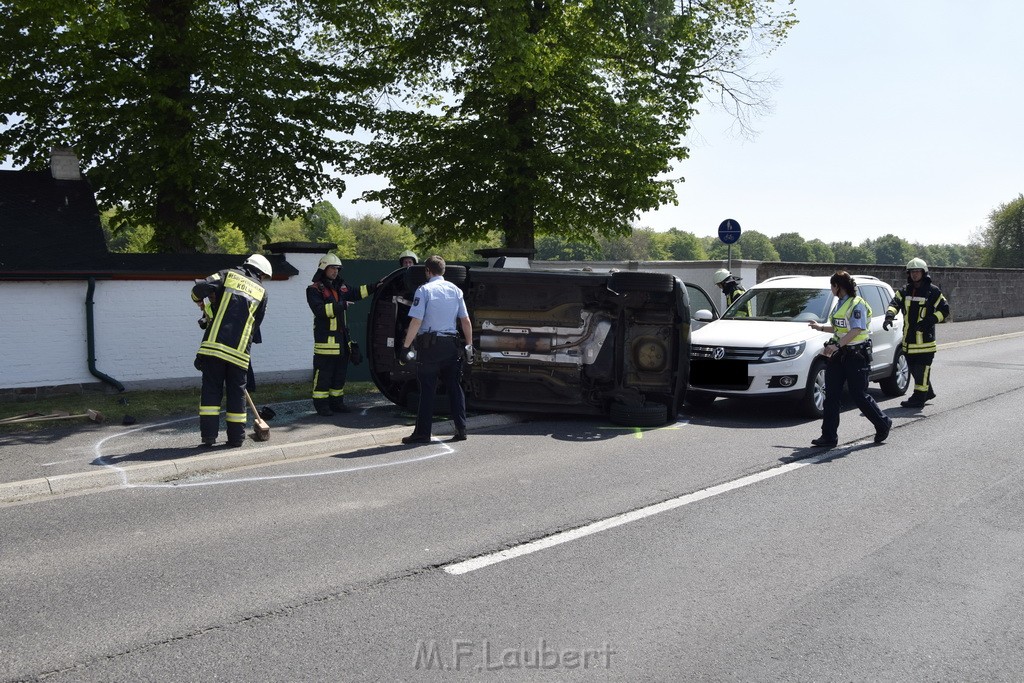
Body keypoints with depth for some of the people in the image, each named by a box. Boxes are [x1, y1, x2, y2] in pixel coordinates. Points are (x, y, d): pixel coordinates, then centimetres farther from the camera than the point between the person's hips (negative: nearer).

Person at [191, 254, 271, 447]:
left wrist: (208, 312, 10)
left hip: (214, 343, 0)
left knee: (211, 388, 7)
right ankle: (236, 437, 15)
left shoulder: (228, 275, 9)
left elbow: (199, 289, -6)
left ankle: (209, 435, 6)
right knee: (237, 391, 11)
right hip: (239, 350, 0)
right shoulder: (261, 291, 13)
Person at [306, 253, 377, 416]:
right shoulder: (314, 289, -8)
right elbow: (320, 310, -22)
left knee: (340, 372, 13)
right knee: (323, 373, -5)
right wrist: (341, 305, -24)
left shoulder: (340, 286, 15)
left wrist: (374, 287, 24)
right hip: (325, 338, -8)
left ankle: (336, 401, 22)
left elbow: (355, 293, 31)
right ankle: (321, 404, 1)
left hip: (342, 338, 8)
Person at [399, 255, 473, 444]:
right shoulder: (455, 290, 9)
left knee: (427, 389, -1)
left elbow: (416, 322, -14)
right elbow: (466, 321, 9)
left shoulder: (424, 290, -6)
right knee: (454, 387, 11)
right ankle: (460, 429, 11)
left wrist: (406, 346, -10)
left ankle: (422, 432, 3)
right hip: (451, 344, 4)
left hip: (429, 345, -4)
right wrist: (469, 344, 16)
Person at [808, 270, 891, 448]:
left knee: (859, 395, -2)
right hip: (839, 354, 9)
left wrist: (836, 345, -29)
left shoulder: (857, 304, -14)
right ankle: (829, 436, 3)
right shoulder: (841, 304, 16)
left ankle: (883, 424, 21)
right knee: (831, 395, 2)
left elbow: (856, 330, -23)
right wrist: (821, 327, 25)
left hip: (855, 355, -9)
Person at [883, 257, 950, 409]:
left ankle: (919, 398, -4)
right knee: (913, 367, 14)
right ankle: (928, 391, 32)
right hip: (908, 338, 6)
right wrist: (889, 315, -22)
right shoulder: (905, 290, 12)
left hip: (925, 338, -6)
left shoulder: (933, 291, -1)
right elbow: (895, 303, -1)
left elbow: (944, 309, 0)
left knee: (921, 368, -7)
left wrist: (930, 320, -16)